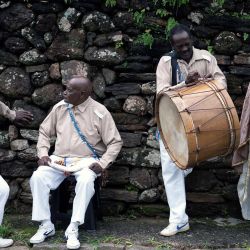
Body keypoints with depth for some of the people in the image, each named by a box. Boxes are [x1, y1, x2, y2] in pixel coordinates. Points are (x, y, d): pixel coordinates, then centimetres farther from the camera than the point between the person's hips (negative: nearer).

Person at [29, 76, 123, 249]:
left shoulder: (99, 112, -9)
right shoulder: (60, 107, 3)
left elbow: (115, 142, -6)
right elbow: (44, 131, 14)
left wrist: (103, 163, -19)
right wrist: (43, 153, -2)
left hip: (86, 160, -4)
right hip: (59, 158, 4)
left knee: (86, 181, -37)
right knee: (37, 177, -23)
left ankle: (73, 229, -22)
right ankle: (46, 225, -9)